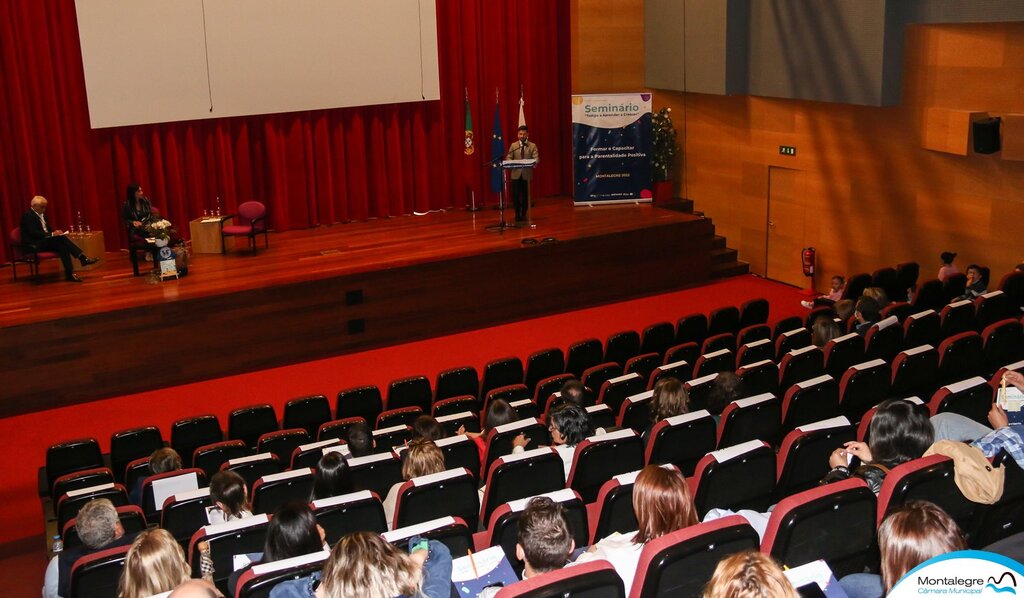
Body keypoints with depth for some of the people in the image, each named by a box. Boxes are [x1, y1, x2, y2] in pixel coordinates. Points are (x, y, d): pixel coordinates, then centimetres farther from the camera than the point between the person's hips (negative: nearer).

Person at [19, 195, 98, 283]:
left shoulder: (42, 215, 17)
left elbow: (47, 229, 21)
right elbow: (33, 233, -20)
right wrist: (51, 234, -24)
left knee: (62, 245, -24)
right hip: (34, 245, -8)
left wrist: (54, 233, -2)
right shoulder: (27, 216, -10)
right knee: (61, 239, -28)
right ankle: (82, 258, -31)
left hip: (45, 241, 8)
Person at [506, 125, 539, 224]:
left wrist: (534, 163, -29)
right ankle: (517, 214, 13)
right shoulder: (513, 145, 9)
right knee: (515, 195, -4)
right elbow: (508, 158, 5)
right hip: (516, 174, 1)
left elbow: (536, 158, -6)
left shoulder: (533, 146, 4)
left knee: (525, 196, 4)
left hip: (527, 174, 0)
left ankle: (523, 215, 19)